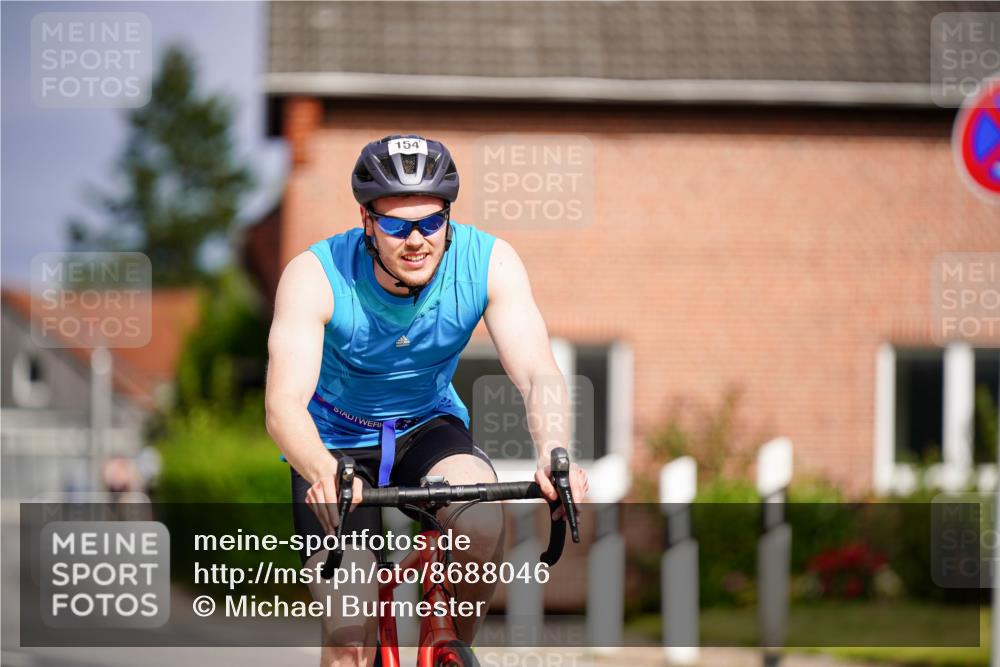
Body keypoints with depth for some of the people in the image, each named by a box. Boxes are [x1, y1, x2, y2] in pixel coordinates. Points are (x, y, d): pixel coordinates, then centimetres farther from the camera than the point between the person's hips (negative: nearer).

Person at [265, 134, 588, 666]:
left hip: (428, 428, 2)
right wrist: (324, 475, -58)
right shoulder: (316, 276, -27)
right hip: (336, 444, -2)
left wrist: (554, 457, -51)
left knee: (482, 526, -32)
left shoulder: (490, 262, -21)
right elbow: (284, 404, -36)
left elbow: (538, 373, -30)